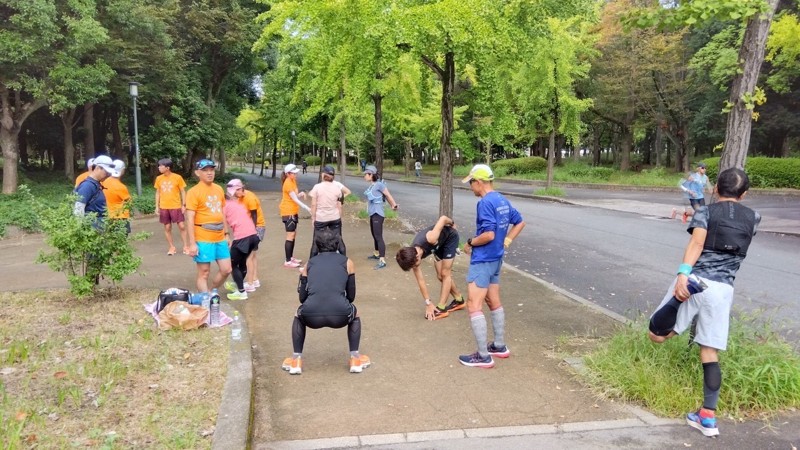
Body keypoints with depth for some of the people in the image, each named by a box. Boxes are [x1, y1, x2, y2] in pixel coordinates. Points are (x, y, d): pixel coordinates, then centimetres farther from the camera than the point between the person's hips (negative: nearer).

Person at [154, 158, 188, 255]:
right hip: (164, 207, 3)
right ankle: (172, 247, 17)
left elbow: (183, 191, -2)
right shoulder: (159, 178, 3)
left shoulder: (177, 177, -8)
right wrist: (157, 206, 6)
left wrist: (184, 205, -7)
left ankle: (185, 247, 7)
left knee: (182, 226, -3)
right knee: (167, 228, 7)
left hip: (176, 206, -3)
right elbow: (158, 192, 11)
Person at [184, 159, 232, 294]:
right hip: (203, 240, -7)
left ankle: (210, 293, 32)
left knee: (226, 269, 11)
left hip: (220, 238, 7)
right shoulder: (194, 192, -11)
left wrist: (226, 234, 16)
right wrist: (192, 243, -18)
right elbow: (190, 219, -14)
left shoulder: (219, 189, 10)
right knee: (204, 273, 1)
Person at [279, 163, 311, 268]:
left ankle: (291, 257, 22)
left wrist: (301, 194, -6)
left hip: (293, 212, 9)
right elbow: (295, 199, -22)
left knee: (293, 234, 13)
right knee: (290, 236, -8)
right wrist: (307, 208, -26)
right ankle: (287, 261, -5)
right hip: (288, 212, -9)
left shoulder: (293, 181, 10)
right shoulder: (288, 183, -19)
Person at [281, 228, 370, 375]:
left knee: (299, 316, 37)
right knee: (354, 315, 35)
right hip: (340, 315, -1)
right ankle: (355, 359, 27)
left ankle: (296, 360, 29)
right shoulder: (347, 262, 19)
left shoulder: (309, 264, 23)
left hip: (312, 317, 1)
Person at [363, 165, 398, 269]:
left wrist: (394, 205, -3)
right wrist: (391, 205, 9)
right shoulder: (371, 185, 7)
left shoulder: (379, 184, -17)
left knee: (379, 237, -10)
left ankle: (382, 261, -10)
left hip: (377, 214, -9)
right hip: (372, 214, 9)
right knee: (374, 235, 21)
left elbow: (388, 195, -10)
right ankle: (376, 254, 38)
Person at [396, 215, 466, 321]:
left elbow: (443, 218, -32)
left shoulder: (430, 239, -45)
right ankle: (459, 300, 27)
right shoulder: (412, 255, -25)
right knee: (440, 276, 8)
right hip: (439, 243, 5)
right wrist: (428, 303, -18)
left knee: (445, 273, -8)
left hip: (450, 236, -5)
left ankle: (441, 308, -4)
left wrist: (452, 224, -9)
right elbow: (420, 280, -18)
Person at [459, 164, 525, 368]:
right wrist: (507, 241, 13)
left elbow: (488, 234, -27)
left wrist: (470, 243, -10)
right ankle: (499, 346, 30)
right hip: (495, 259, 10)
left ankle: (483, 356, -2)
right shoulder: (502, 200, 9)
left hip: (482, 260, -10)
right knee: (494, 303, 19)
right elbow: (520, 222, 19)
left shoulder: (485, 202, -20)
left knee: (474, 306, -5)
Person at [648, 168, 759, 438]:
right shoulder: (753, 218, 15)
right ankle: (708, 416, 5)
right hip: (723, 289, 3)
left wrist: (683, 272, -28)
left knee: (656, 335, 2)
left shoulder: (705, 212, 5)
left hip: (694, 280, -3)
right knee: (710, 352, 9)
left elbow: (697, 243, -14)